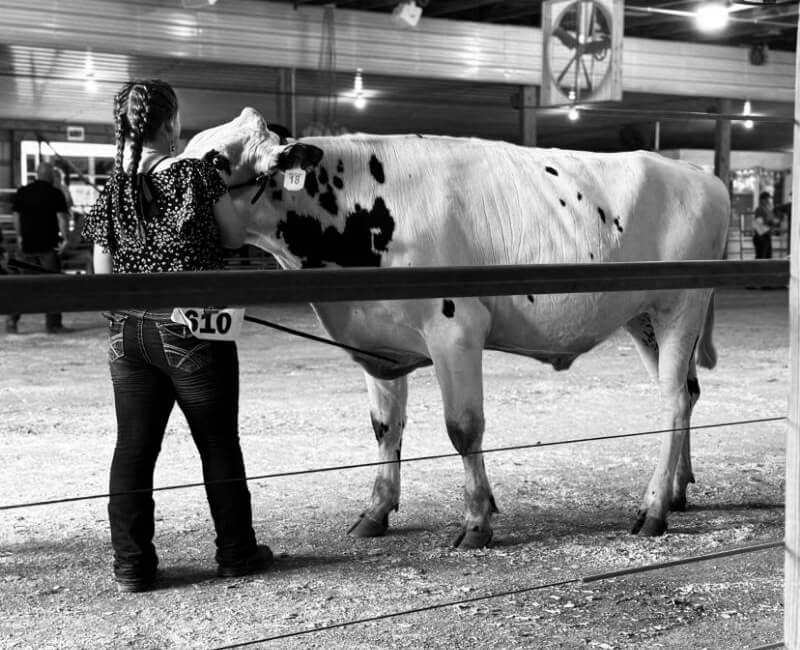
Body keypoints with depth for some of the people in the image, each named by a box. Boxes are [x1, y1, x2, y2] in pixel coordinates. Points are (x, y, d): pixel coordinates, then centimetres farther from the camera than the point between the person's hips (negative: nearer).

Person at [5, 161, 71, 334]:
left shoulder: (22, 192, 8)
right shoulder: (55, 193, -5)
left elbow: (15, 215, 11)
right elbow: (62, 216, -12)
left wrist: (20, 236, 20)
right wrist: (65, 238, -10)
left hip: (27, 245, 4)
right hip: (48, 245, -4)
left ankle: (12, 318, -1)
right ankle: (53, 324, 3)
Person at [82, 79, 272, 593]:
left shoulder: (110, 195, 1)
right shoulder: (199, 176, -10)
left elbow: (104, 279, 6)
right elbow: (236, 238, 3)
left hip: (127, 334, 4)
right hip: (192, 332, -3)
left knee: (133, 448, 9)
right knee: (219, 444, 11)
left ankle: (132, 565, 12)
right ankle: (237, 553, 22)